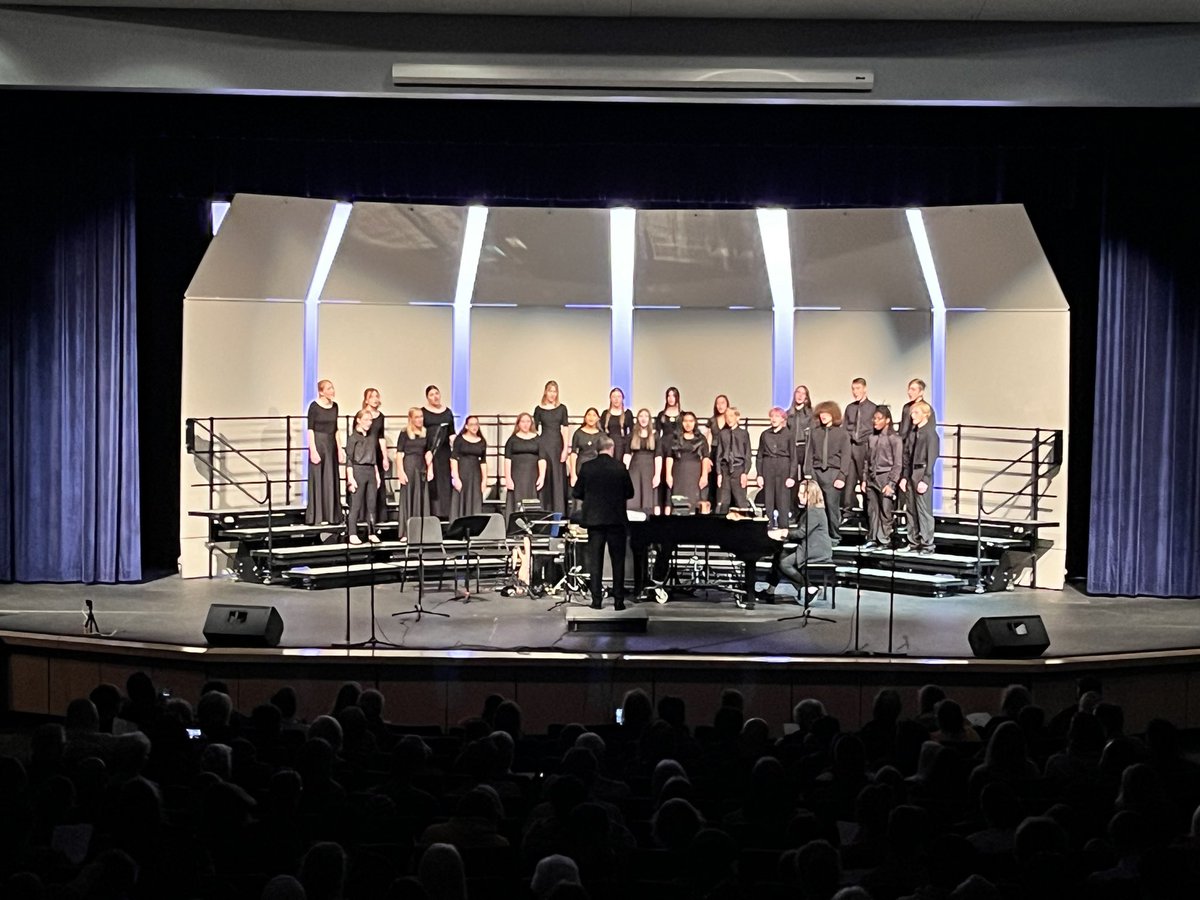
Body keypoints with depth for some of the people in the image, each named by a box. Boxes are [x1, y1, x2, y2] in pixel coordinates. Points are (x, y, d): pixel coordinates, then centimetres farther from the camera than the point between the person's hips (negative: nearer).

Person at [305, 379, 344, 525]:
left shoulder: (334, 406, 9)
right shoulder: (314, 406, -8)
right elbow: (310, 429, -10)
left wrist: (340, 449, 11)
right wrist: (313, 450, -16)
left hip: (331, 444, 6)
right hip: (318, 443, -6)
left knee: (331, 479, 7)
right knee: (318, 479, -3)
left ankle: (331, 515, 14)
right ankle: (316, 517, 1)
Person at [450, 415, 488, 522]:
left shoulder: (482, 442, 9)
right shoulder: (459, 440, -1)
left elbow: (483, 462, 11)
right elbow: (453, 459, -6)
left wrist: (484, 480, 4)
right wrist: (456, 478, -14)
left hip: (475, 475, 3)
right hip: (461, 474, -3)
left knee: (475, 505, 2)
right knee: (460, 503, -3)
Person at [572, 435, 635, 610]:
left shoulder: (586, 467, -4)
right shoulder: (620, 468, -6)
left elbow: (576, 493, 0)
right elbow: (629, 493, 1)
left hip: (594, 519, 1)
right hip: (617, 520, -1)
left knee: (595, 561, 6)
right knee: (618, 561, 6)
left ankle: (596, 600, 3)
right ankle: (618, 600, 5)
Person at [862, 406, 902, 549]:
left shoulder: (894, 438, -5)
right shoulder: (872, 438, 12)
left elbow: (898, 463, -7)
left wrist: (891, 483, -12)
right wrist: (864, 479, 10)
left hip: (885, 477, -5)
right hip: (871, 478, 5)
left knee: (885, 511, -2)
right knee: (872, 510, 6)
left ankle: (885, 541, 4)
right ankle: (872, 539, 12)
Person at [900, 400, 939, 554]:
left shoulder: (930, 433, -9)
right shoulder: (912, 432, 12)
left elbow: (931, 458, -13)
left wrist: (925, 480, -17)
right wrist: (904, 477, 10)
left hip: (922, 475, -7)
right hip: (910, 475, 7)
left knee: (924, 511, -5)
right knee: (911, 510, 10)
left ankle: (927, 544, -1)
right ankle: (914, 542, 16)